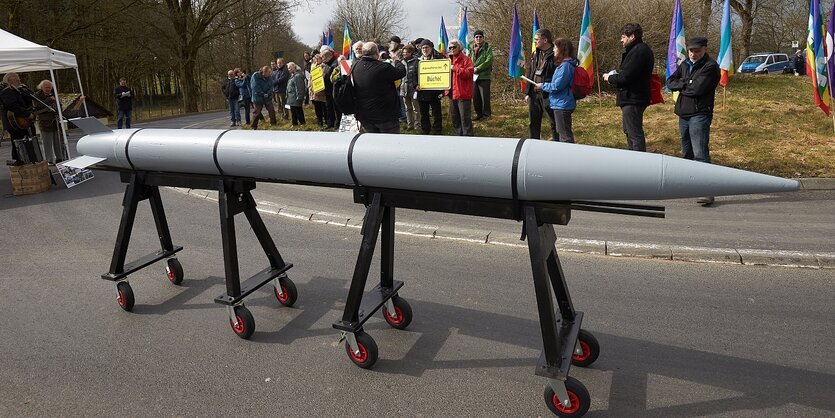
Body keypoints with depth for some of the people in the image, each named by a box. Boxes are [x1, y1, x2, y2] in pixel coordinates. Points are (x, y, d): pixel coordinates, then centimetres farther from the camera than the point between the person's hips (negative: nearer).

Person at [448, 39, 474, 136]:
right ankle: (458, 135, 24)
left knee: (465, 117, -6)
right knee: (454, 117, 14)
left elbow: (469, 73, -18)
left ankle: (468, 135, -1)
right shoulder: (449, 59, 16)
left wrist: (456, 69, -21)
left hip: (463, 94, -8)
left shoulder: (465, 59, -6)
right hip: (452, 93, 8)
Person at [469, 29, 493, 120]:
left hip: (484, 76, -5)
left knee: (485, 96, -4)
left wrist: (478, 68, -15)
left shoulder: (487, 47, 0)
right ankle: (479, 113, 20)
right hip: (473, 76, 5)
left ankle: (486, 114, 7)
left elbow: (489, 60, -11)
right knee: (475, 97, 8)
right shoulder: (471, 48, 13)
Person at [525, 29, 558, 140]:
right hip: (534, 94, 8)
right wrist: (528, 92, 14)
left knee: (554, 122, 2)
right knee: (533, 122, 15)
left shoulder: (554, 55, -12)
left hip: (548, 94, -8)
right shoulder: (535, 54, 13)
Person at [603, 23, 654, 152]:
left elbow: (626, 77, -23)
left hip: (633, 99, -11)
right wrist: (615, 75, 3)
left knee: (635, 134, -7)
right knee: (629, 131, 21)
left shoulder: (639, 51, -19)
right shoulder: (640, 49, 16)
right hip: (632, 98, 11)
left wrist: (610, 78, -7)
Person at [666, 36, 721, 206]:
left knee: (700, 153, -16)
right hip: (683, 114, 8)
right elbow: (670, 82, 6)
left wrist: (680, 86, -3)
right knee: (687, 152, 16)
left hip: (700, 115, -8)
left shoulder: (710, 66, -8)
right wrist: (686, 83, -9)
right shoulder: (685, 64, 15)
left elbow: (697, 89, -19)